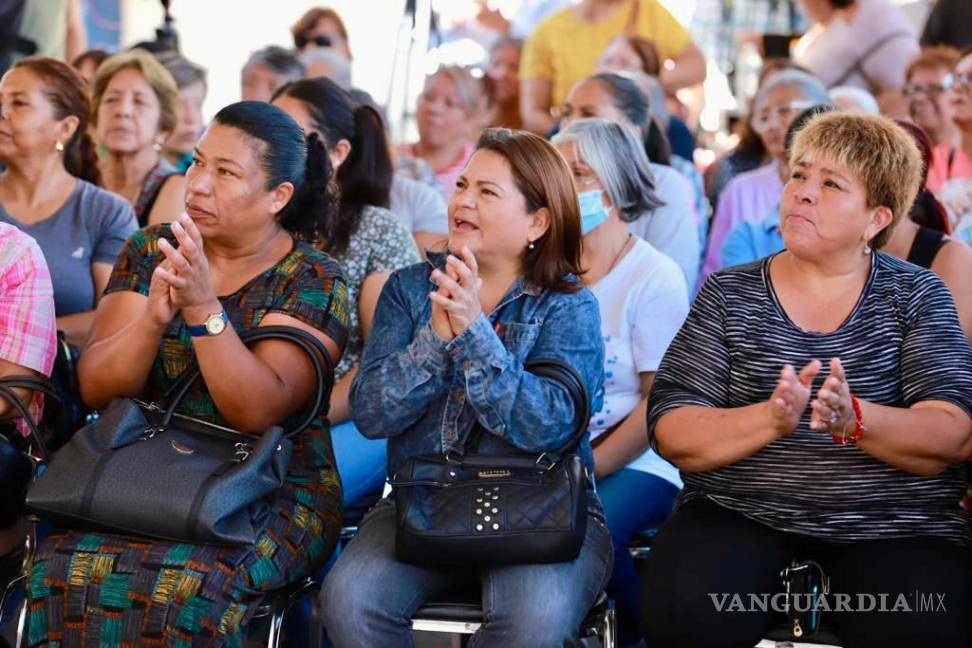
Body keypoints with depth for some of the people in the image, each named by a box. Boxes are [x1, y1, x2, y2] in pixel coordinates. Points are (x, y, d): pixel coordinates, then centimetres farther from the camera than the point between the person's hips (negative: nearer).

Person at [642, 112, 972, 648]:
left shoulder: (917, 295, 5)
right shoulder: (729, 295, 6)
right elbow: (671, 433, -3)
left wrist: (854, 420, -26)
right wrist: (769, 420, -23)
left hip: (893, 526, 0)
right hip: (740, 513, 1)